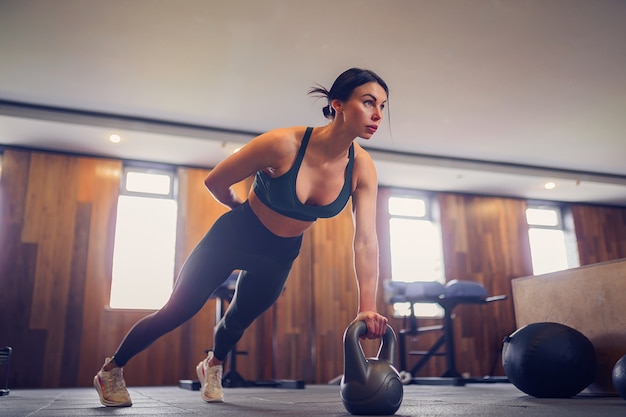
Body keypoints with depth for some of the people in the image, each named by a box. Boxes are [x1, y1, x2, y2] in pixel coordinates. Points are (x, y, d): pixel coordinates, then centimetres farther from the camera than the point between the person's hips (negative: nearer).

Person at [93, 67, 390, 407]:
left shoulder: (362, 168, -20)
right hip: (234, 236, -4)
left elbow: (365, 241, -24)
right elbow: (214, 181, -18)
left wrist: (367, 308, -32)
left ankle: (213, 366, 58)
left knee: (239, 319, 23)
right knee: (176, 312, 5)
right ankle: (111, 371, 30)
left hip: (279, 255, 4)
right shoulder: (283, 144, -33)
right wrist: (245, 210, 0)